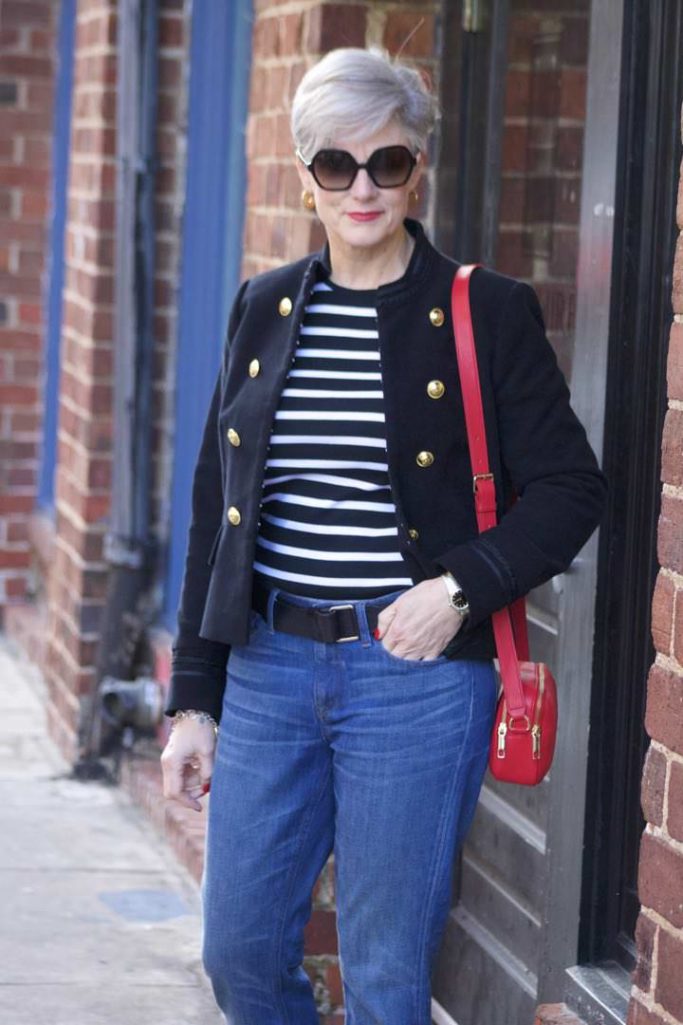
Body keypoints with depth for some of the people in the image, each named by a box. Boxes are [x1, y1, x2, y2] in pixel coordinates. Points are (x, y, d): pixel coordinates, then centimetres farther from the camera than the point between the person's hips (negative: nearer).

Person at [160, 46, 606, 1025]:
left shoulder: (489, 313, -3)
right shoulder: (263, 309, 9)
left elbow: (571, 489, -1)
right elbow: (216, 507, 12)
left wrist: (461, 588, -16)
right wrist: (194, 697, 9)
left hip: (417, 677, -4)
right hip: (269, 667, 4)